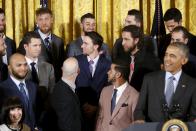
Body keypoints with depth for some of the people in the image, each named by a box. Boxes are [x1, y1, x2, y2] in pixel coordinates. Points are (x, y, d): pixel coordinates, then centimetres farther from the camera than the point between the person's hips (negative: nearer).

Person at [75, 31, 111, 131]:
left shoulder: (107, 64, -2)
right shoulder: (77, 61, 0)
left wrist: (97, 106, -10)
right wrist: (83, 104, -8)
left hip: (99, 108, 0)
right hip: (80, 107, 0)